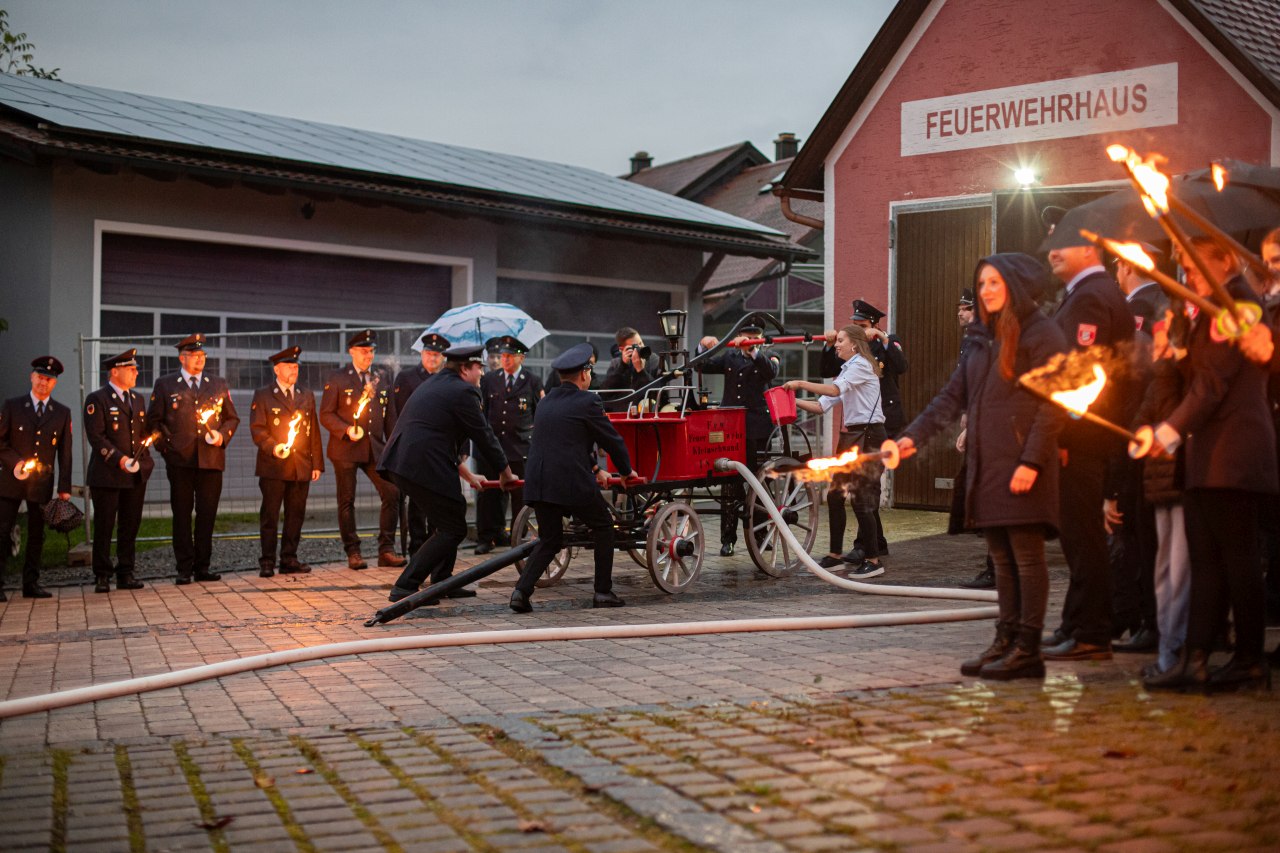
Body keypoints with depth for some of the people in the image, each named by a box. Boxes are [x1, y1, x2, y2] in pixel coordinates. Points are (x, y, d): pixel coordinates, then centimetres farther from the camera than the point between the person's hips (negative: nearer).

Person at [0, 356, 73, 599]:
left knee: (37, 535, 6)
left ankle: (31, 583, 12)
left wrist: (64, 487, 1)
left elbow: (65, 453, 7)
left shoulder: (62, 413, 8)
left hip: (42, 482, 2)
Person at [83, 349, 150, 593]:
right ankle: (102, 576, 6)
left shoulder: (138, 399, 17)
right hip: (107, 475, -6)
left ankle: (126, 574, 14)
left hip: (136, 475, 6)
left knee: (130, 526, 8)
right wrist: (119, 459, -18)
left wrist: (143, 460, 6)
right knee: (104, 527, -1)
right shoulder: (97, 399, -5)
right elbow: (96, 436, -12)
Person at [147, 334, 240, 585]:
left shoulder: (219, 385, 14)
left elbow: (232, 418, 17)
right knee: (182, 515, 1)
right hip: (180, 461, -2)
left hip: (211, 459, 2)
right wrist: (166, 446, -2)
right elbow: (153, 421, 8)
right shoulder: (165, 385, 7)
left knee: (207, 514, 2)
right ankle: (184, 568, 6)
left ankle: (202, 566, 10)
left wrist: (222, 435, -1)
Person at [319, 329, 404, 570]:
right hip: (345, 450, -3)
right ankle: (353, 553, 10)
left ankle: (386, 550, 0)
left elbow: (390, 417, 16)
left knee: (392, 493, -8)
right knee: (347, 501, 1)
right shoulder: (337, 379, 1)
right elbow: (326, 415, -2)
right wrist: (347, 430, -18)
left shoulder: (381, 379, 14)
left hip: (375, 448, 3)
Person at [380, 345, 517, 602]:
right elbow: (484, 436, -1)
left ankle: (441, 582, 26)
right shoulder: (463, 392, -5)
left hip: (399, 461, 10)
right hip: (423, 465, -10)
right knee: (453, 529, -3)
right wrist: (506, 473, 14)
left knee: (445, 518, 23)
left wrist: (467, 475, 35)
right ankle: (405, 586, -8)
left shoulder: (433, 385, 24)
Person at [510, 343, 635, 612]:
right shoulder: (587, 402, -3)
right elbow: (611, 439, 4)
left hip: (537, 483, 6)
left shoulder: (546, 403, 18)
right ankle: (603, 592, 14)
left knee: (549, 540, 18)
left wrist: (595, 469, 35)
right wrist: (626, 470, 21)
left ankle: (521, 590, -1)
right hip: (572, 483, -6)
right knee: (603, 526, 16)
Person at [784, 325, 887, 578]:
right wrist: (794, 401, 0)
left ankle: (873, 560, -6)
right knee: (835, 494, 10)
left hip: (869, 435, -9)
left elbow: (835, 390, -24)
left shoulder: (861, 365, -8)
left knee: (861, 498, -11)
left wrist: (801, 384, -20)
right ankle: (835, 554, 18)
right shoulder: (847, 370, 20)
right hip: (850, 435, 10)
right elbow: (822, 406, 13)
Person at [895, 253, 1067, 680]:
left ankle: (1028, 650, -1)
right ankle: (1006, 640, 15)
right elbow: (953, 396, 17)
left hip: (1021, 467, -8)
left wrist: (1032, 461, -18)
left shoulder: (1042, 336, -5)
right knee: (1002, 558, 10)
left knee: (1027, 555, -4)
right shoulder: (985, 341, 19)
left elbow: (1052, 405, -11)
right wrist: (913, 435, 5)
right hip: (986, 466, 8)